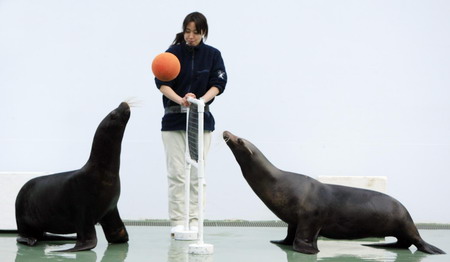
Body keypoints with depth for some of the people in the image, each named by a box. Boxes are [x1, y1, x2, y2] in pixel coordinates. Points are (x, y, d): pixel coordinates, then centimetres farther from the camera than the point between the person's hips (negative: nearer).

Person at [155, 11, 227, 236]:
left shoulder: (213, 55, 3)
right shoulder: (173, 53, -3)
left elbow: (218, 83, -5)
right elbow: (162, 83, -11)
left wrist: (202, 100, -25)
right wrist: (180, 99, -30)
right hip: (173, 119, -1)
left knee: (196, 173, 2)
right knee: (176, 173, -3)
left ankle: (194, 221, 8)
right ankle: (177, 222, 1)